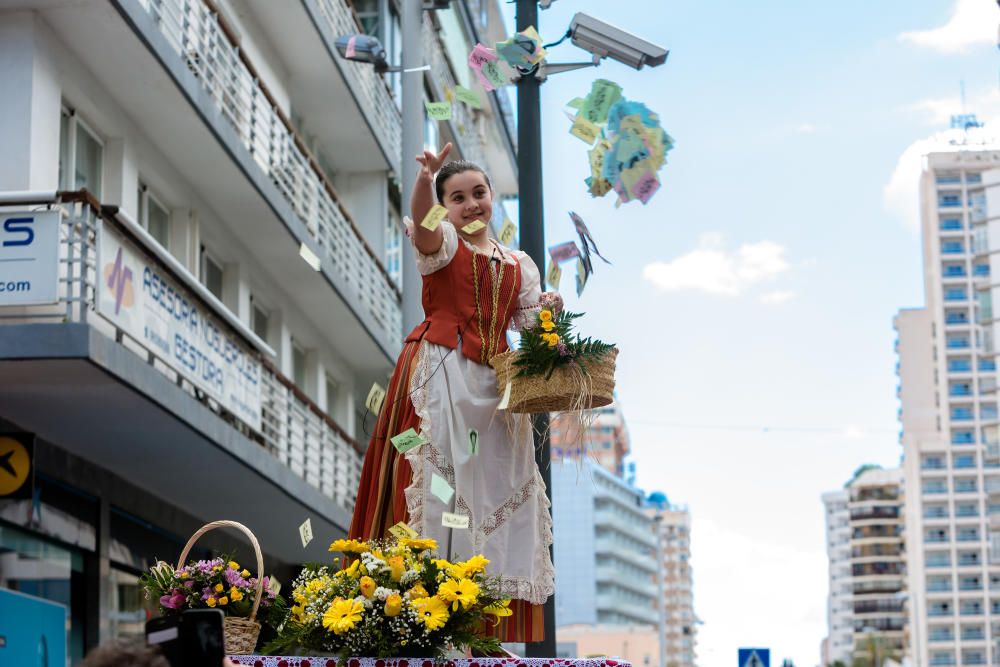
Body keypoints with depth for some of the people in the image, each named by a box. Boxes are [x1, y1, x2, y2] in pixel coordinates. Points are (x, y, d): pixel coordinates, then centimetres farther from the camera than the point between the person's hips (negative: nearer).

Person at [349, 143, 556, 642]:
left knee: (497, 483, 2)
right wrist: (425, 179, -41)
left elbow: (530, 326, 14)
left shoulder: (519, 264, 18)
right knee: (438, 474, -13)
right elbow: (422, 224, -21)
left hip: (493, 383, 5)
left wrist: (548, 311, -9)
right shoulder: (442, 243, 3)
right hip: (439, 374, -5)